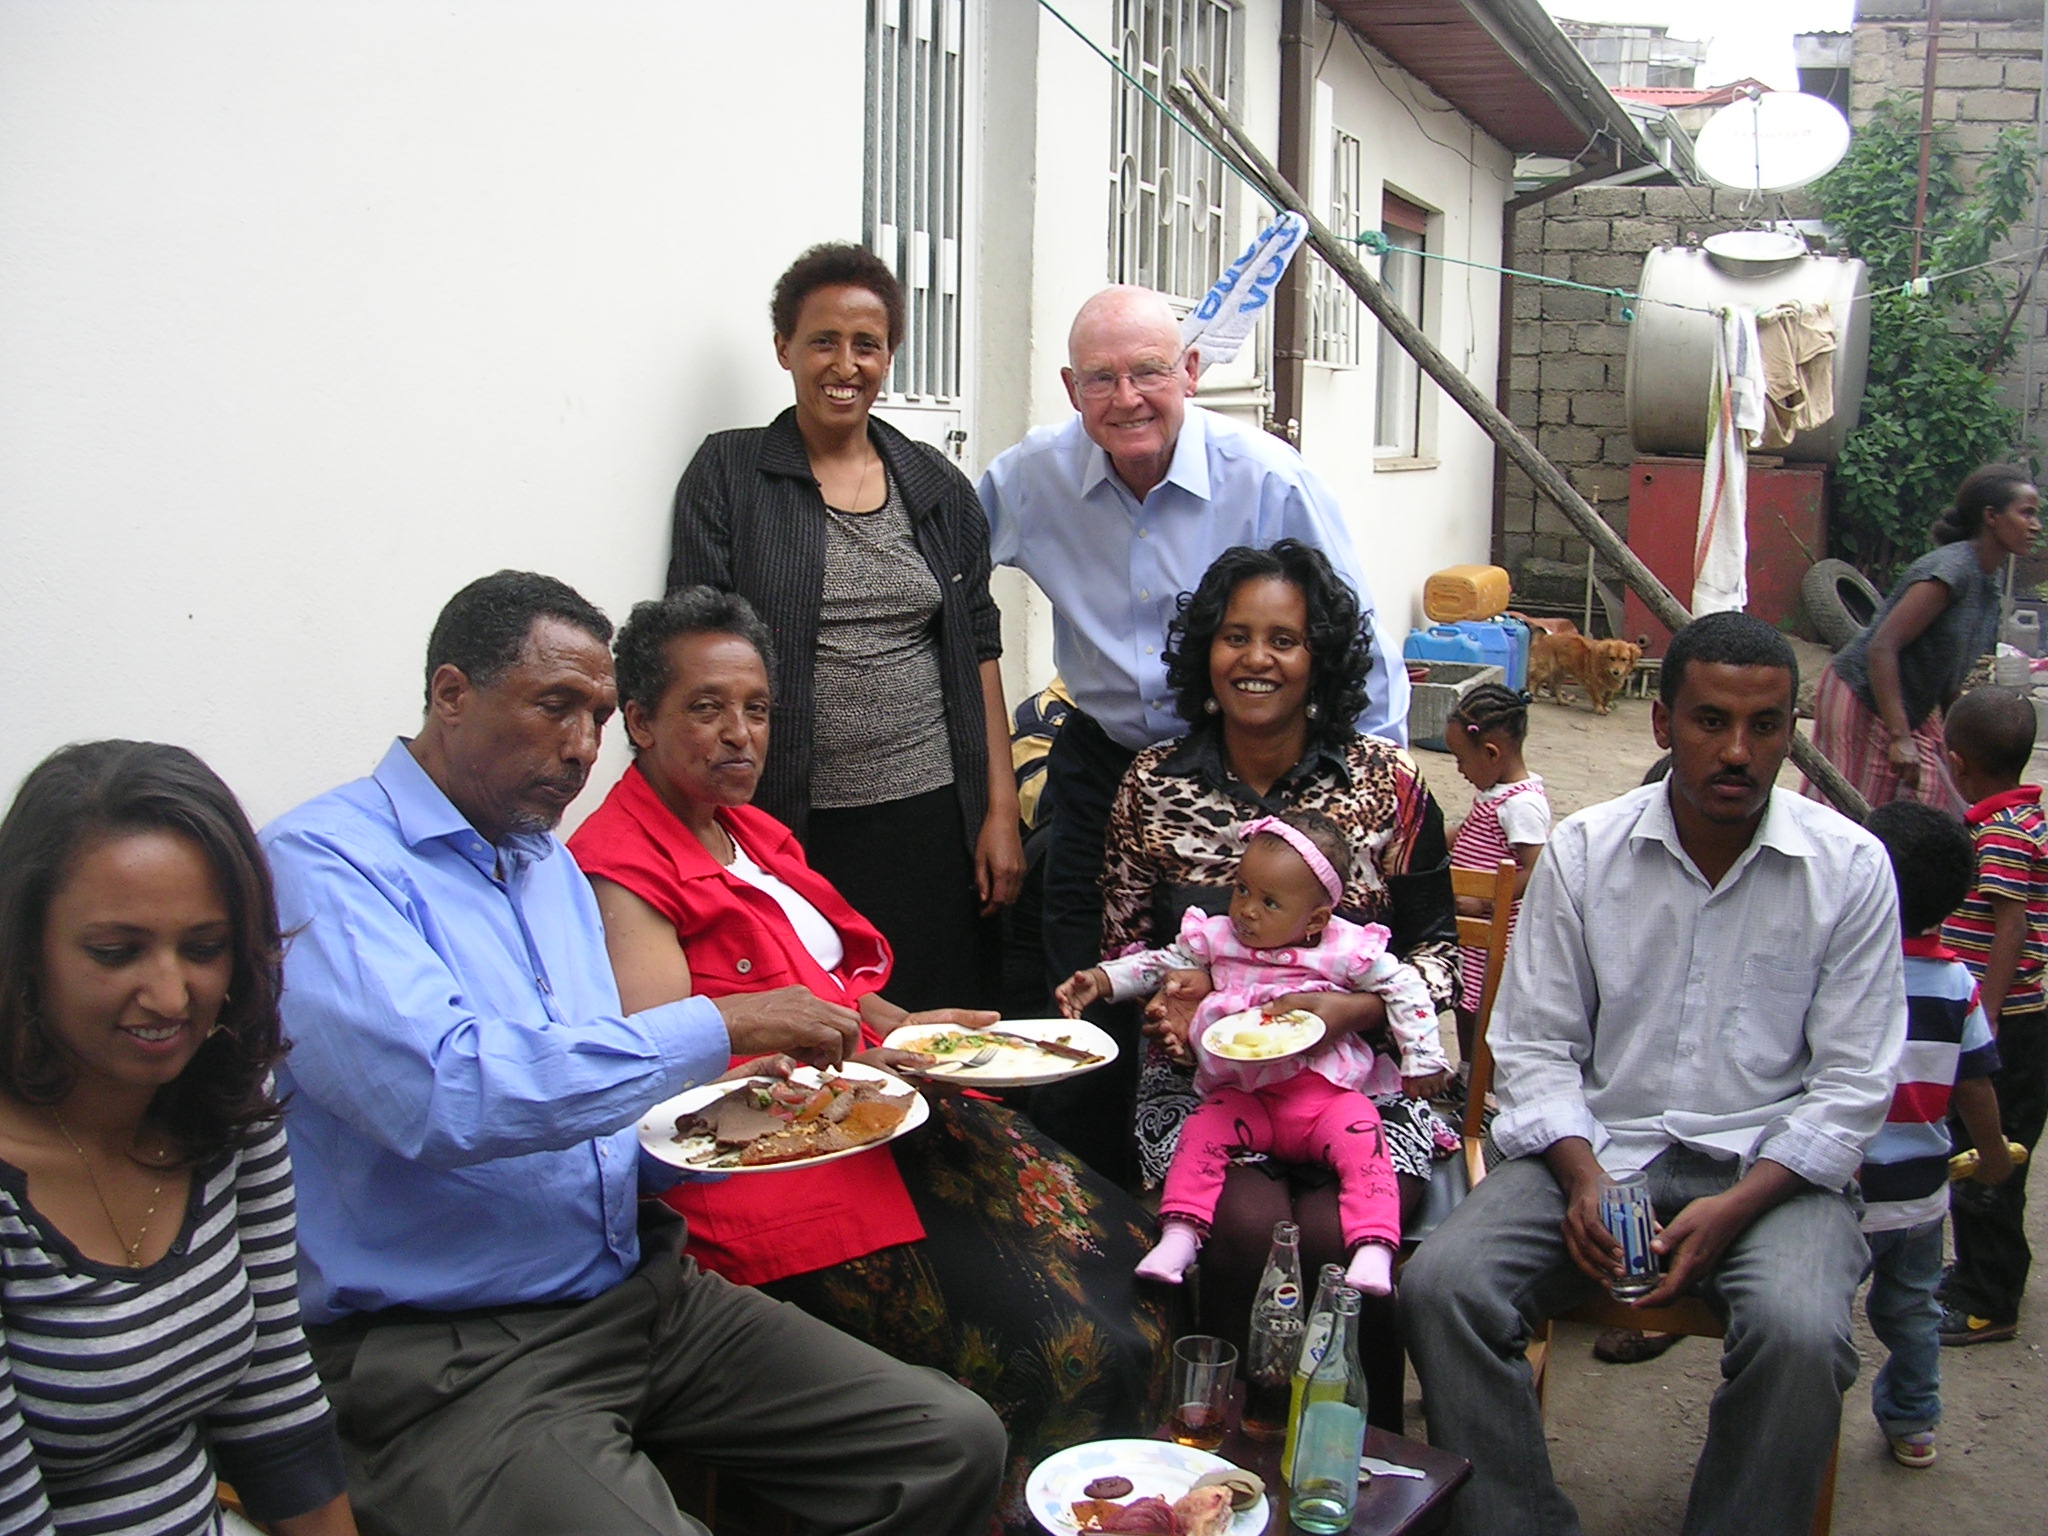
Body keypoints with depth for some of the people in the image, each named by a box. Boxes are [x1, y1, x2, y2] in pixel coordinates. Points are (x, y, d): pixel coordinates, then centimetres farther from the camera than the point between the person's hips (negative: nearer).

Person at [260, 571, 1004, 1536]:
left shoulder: (554, 867, 16)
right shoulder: (317, 864, -12)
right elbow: (442, 1093, -29)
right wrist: (717, 1028, -24)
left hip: (640, 1296, 8)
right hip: (451, 1356, -7)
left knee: (955, 1443, -2)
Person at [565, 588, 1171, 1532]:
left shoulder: (754, 835, 18)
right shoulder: (618, 869, -9)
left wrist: (924, 1033, 3)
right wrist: (869, 1069, -22)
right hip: (775, 1164, -9)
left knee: (1130, 1254, -5)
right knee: (1063, 1344, -20)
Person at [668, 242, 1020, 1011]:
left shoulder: (935, 481, 11)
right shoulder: (728, 474, 2)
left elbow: (978, 653, 11)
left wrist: (1001, 811, 5)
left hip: (930, 817, 3)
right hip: (793, 828, -2)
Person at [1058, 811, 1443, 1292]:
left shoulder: (1345, 950, -6)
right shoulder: (1216, 938, 2)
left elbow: (1405, 988, 2)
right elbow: (1161, 964, 13)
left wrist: (1421, 1061, -1)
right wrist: (1099, 980, 1)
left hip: (1325, 1092, -2)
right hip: (1244, 1095, 2)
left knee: (1361, 1140, -27)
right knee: (1200, 1133, -23)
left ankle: (1373, 1251, -28)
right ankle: (1178, 1237, -19)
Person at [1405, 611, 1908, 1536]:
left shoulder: (1850, 868, -1)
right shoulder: (1583, 852, 2)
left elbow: (1852, 1084, -2)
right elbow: (1533, 1044, 3)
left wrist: (1735, 1208, -14)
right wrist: (1582, 1180, -14)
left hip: (1771, 1164, -1)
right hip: (1597, 1146, 1)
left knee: (1801, 1335, -32)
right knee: (1441, 1284, -23)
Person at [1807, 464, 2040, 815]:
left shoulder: (1987, 582, 7)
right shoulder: (1952, 570, -21)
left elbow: (1949, 674, 16)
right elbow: (1882, 647, -28)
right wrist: (1899, 738, -31)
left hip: (1912, 712, 10)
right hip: (1862, 703, -9)